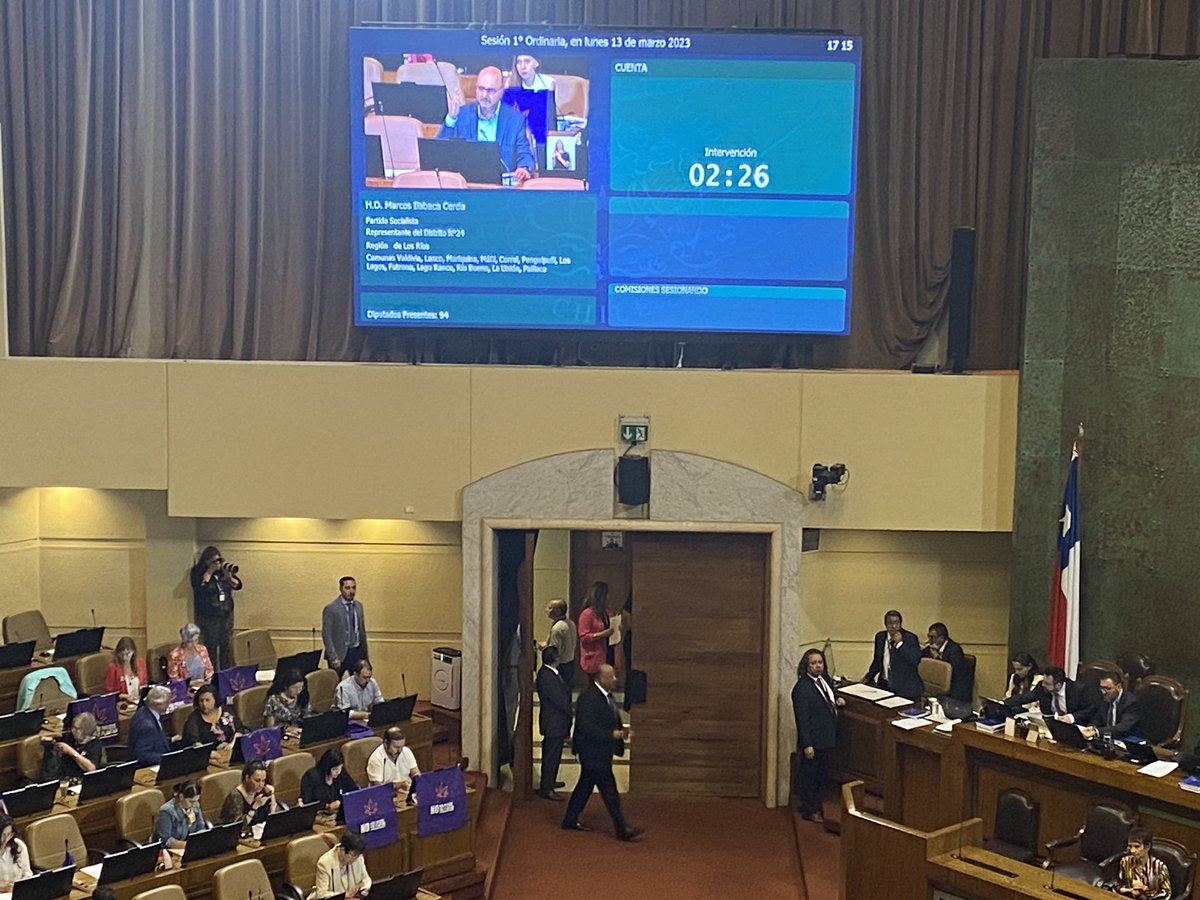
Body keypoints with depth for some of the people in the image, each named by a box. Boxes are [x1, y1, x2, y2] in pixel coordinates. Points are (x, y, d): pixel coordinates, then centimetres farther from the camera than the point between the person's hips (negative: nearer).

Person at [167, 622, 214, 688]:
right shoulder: (175, 655, -11)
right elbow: (173, 680, -8)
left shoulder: (202, 650, 4)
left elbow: (209, 669, 16)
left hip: (204, 686, 5)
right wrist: (191, 683, -18)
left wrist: (208, 680, -3)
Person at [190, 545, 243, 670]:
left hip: (226, 614, 4)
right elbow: (198, 587, -24)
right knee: (211, 648, -2)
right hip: (209, 617, -4)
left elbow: (237, 585, 2)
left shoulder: (225, 568, 5)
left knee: (227, 646, 7)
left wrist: (228, 576, -16)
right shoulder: (198, 571, -6)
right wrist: (210, 571, -22)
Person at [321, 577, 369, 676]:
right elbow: (326, 635, -11)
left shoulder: (358, 606, 9)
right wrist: (333, 657, -17)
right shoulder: (330, 608, -9)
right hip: (340, 653, -5)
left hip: (357, 652, 5)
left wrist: (365, 654, 14)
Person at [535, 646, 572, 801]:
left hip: (552, 722, 10)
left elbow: (562, 694, 12)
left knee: (550, 754, 23)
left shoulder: (547, 673, 4)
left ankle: (549, 782, 37)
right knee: (552, 755, 0)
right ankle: (546, 788, 8)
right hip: (554, 723, -10)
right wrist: (571, 712, -7)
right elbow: (560, 700, -23)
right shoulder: (548, 678, -29)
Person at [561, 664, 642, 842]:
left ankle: (570, 821, 30)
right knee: (609, 791, -5)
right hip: (593, 752, -10)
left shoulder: (605, 695, 8)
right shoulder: (588, 698, -23)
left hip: (601, 751, 10)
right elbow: (587, 727, -27)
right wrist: (613, 734, -28)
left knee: (585, 785, 18)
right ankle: (622, 829, 0)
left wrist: (621, 730, 1)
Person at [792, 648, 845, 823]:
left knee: (823, 775, 22)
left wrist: (837, 701, 1)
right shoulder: (802, 688, -22)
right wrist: (806, 745, -22)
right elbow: (801, 719, -22)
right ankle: (809, 811, 24)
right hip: (813, 740, -8)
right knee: (809, 776, 8)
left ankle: (816, 806, 39)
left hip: (827, 737, 8)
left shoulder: (825, 679, 2)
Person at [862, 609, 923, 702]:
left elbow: (916, 660, -21)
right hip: (884, 685, 5)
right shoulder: (880, 637, 10)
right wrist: (869, 677, 18)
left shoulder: (910, 638, -7)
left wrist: (900, 643, -22)